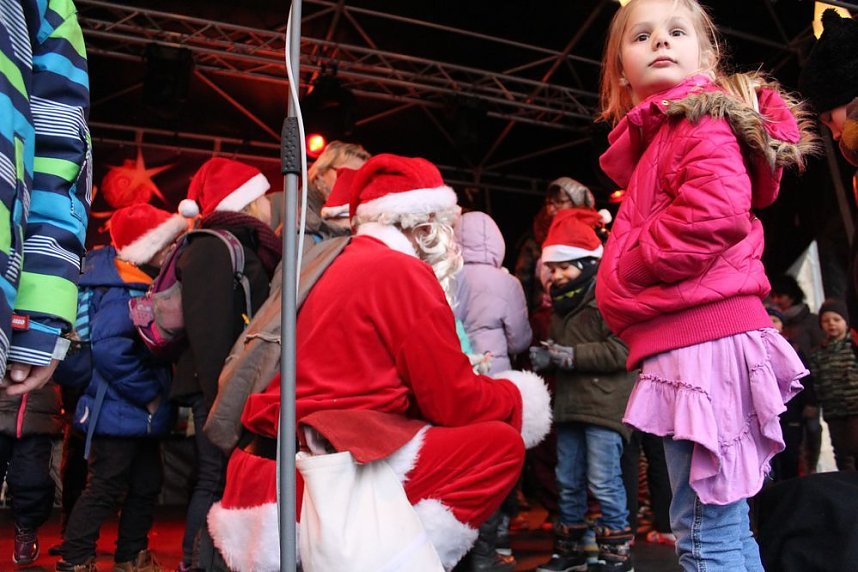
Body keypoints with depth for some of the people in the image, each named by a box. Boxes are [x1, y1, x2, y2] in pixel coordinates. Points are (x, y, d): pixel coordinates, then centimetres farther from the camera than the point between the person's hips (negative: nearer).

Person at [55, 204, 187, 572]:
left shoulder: (143, 285, 10)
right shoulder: (124, 293, -22)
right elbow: (108, 348, -34)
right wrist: (149, 395, -25)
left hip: (140, 416, 10)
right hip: (119, 415, -10)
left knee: (147, 484, 17)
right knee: (106, 490, -2)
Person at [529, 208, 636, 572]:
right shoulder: (563, 299, 17)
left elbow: (620, 351, -19)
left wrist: (566, 355, -18)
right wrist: (546, 356, -2)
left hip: (604, 403, -8)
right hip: (570, 402, 8)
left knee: (603, 481, -6)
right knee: (568, 480, 13)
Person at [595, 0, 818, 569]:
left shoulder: (702, 118, -5)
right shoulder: (660, 134, 24)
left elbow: (718, 210, -24)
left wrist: (626, 268, -14)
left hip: (702, 338, -10)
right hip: (697, 337, 10)